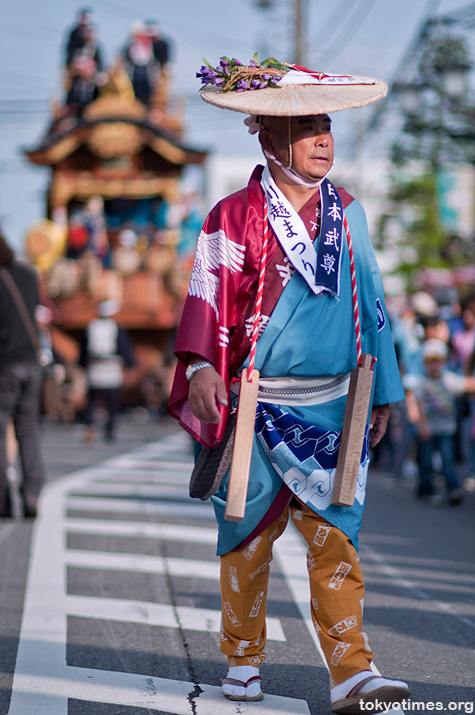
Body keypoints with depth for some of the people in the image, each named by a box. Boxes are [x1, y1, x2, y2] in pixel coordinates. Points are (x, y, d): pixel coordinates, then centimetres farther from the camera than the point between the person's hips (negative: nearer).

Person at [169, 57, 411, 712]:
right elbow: (208, 299, -6)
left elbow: (369, 300, 14)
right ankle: (243, 660, 22)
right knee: (250, 534, 7)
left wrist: (382, 393, 14)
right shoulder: (234, 218, -3)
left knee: (334, 535, -4)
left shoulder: (346, 212, 9)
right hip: (257, 406, -2)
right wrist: (200, 367, -22)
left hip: (332, 406, 2)